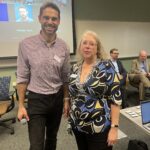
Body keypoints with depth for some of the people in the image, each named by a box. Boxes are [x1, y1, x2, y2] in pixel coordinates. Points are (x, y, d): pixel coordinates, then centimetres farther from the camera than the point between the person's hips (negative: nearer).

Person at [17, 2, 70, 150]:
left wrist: (66, 100, 4)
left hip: (57, 99, 3)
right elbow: (22, 77, -7)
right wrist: (21, 105, -7)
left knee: (52, 138, 23)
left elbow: (65, 77, 3)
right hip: (36, 100, -3)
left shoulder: (63, 46, -3)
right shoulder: (26, 44, -11)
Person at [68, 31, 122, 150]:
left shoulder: (106, 67, -12)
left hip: (99, 128, -4)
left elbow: (116, 98, -13)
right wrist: (71, 119, 11)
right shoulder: (75, 68, 2)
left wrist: (114, 127, -15)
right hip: (78, 126, 5)